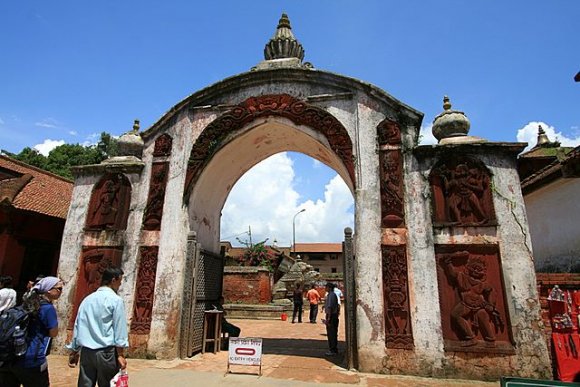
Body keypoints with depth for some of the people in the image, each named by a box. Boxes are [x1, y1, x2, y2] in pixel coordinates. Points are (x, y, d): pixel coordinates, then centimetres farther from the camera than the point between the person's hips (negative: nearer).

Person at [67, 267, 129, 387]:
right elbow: (119, 328, -10)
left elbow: (78, 325, 15)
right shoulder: (116, 300, -7)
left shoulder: (87, 299, 11)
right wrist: (120, 354, -7)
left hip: (86, 351, 6)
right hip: (106, 352, -6)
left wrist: (74, 352, 23)